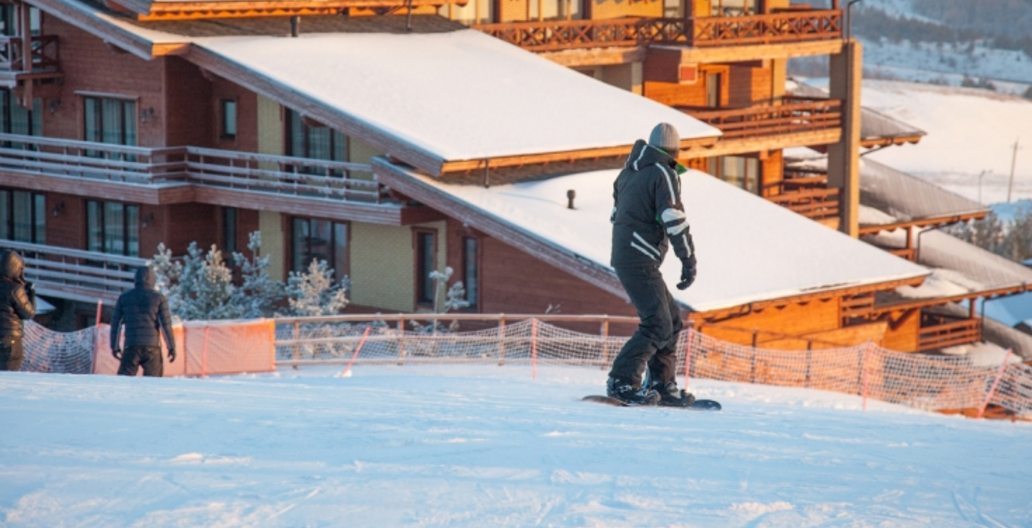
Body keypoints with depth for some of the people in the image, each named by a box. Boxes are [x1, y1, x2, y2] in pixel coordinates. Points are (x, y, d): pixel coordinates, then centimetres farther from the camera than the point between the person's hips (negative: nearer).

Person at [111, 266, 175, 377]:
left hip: (131, 348, 1)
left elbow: (115, 323, 11)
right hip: (152, 347, -1)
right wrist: (172, 347, 3)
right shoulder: (159, 298, 3)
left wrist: (115, 347, 19)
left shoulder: (124, 298, 9)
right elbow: (166, 324, -2)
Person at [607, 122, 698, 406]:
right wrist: (688, 260, -12)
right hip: (640, 262, -9)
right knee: (658, 324, -14)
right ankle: (622, 381, -19)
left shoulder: (629, 171, 16)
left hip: (623, 254, 9)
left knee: (672, 318, 14)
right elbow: (674, 220, -17)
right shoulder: (664, 174, -10)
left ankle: (662, 384, 14)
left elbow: (617, 214, 24)